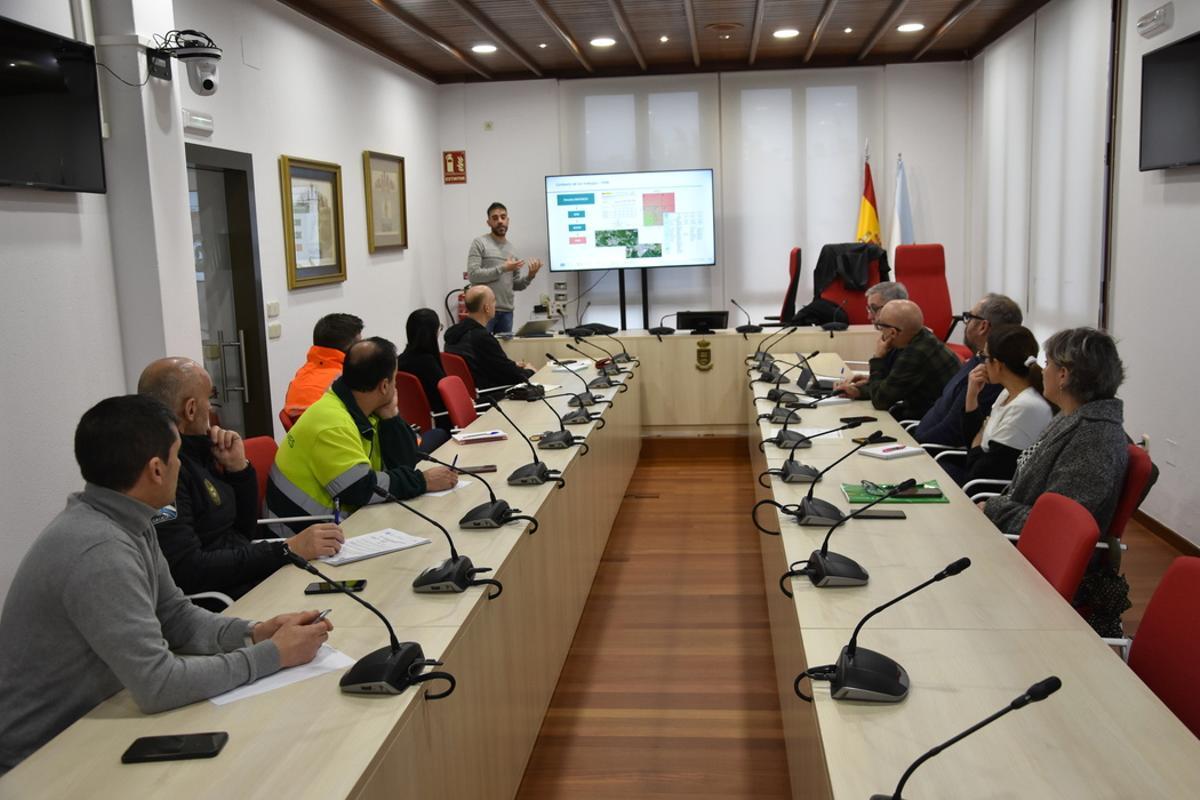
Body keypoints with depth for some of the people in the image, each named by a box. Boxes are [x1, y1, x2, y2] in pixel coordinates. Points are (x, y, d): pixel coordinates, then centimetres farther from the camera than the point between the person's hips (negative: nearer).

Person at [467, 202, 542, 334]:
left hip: (506, 311, 6)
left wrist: (530, 275, -2)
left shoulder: (512, 249, 17)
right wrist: (503, 268, -15)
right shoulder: (480, 243, -1)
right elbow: (472, 275, -12)